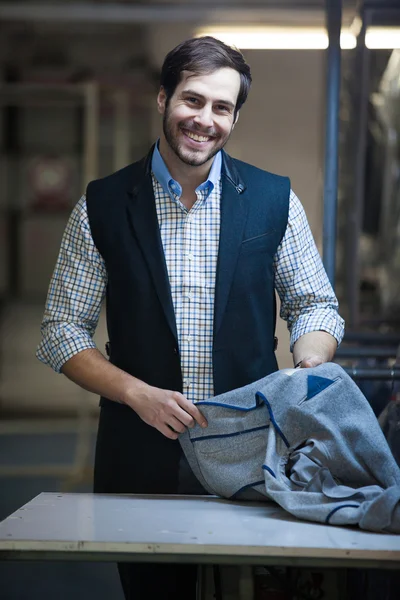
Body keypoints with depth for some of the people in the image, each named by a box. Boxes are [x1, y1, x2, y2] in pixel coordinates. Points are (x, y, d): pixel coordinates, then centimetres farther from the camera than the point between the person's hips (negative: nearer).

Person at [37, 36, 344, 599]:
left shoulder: (274, 200, 2)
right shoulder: (103, 206, 0)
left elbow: (315, 305, 10)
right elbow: (62, 331, 2)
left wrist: (310, 364, -12)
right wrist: (138, 393, -13)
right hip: (141, 455, 0)